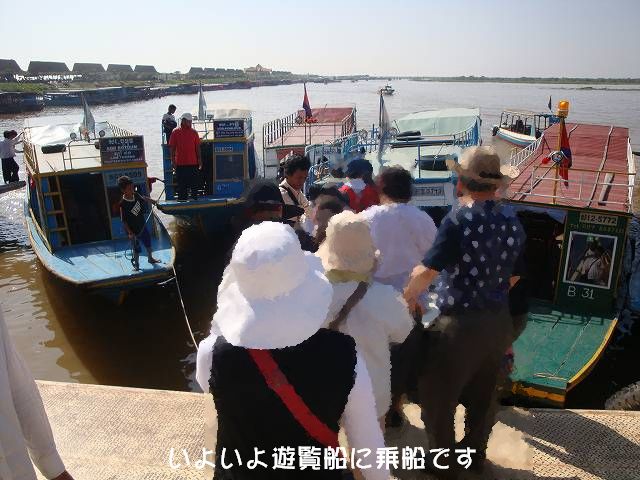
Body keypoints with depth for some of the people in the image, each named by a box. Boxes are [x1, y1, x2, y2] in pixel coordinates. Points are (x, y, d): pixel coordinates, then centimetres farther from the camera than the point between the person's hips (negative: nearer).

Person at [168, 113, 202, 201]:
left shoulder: (194, 132, 6)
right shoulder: (175, 132, 0)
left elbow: (197, 147, 7)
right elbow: (172, 147, 1)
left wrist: (199, 159, 2)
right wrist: (173, 160, -4)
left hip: (193, 163, 2)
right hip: (180, 163, -2)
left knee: (194, 184, 7)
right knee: (181, 184, 6)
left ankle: (195, 200, 19)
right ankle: (182, 201, 15)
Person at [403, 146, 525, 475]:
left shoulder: (459, 219, -19)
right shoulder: (512, 219, 1)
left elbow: (426, 270, -23)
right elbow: (512, 276, 10)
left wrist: (408, 297, -6)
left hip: (460, 324, -7)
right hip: (499, 321, 7)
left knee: (438, 396, 12)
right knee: (483, 394, 23)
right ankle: (475, 452, 41)